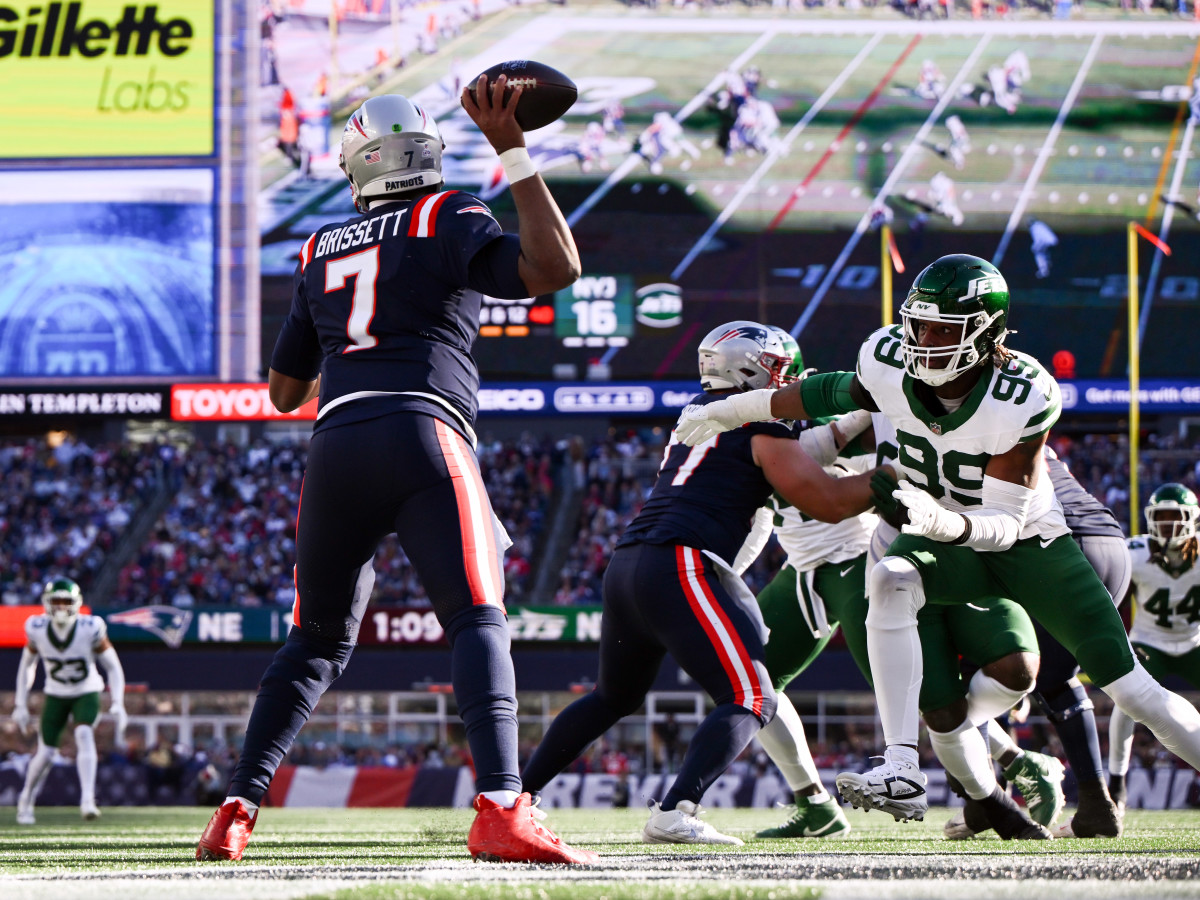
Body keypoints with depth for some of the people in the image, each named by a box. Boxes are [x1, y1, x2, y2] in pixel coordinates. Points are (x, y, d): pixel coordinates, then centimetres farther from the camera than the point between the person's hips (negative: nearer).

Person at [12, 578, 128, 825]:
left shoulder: (90, 630, -22)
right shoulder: (38, 630, -16)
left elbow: (113, 667, -11)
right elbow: (27, 666, 2)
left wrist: (117, 704, -20)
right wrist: (20, 705, 1)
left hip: (86, 693, -2)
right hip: (55, 694, 2)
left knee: (84, 735, -28)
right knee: (45, 753, -3)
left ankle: (87, 801, -31)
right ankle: (25, 802, 22)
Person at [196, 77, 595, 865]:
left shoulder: (322, 255, 23)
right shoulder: (449, 222, 9)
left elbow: (285, 391, 29)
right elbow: (554, 269, -7)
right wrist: (514, 154, -2)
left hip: (336, 445, 5)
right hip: (423, 437, -5)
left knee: (318, 642, 17)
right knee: (477, 623, -12)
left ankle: (236, 812, 12)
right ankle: (501, 810, -31)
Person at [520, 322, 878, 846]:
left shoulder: (697, 412, 23)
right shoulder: (761, 425, 0)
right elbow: (828, 504, -2)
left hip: (625, 565, 9)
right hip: (679, 567, -8)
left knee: (615, 697, 28)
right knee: (749, 700, -8)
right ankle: (673, 815, -26)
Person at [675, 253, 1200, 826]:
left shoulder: (1022, 399, -30)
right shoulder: (888, 364, -19)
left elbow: (1005, 522, -31)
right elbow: (840, 395, 5)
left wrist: (941, 521, -52)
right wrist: (731, 410, 8)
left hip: (1028, 542, -3)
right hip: (943, 541, 3)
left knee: (1125, 682, -6)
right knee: (889, 582, -32)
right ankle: (902, 773, -37)